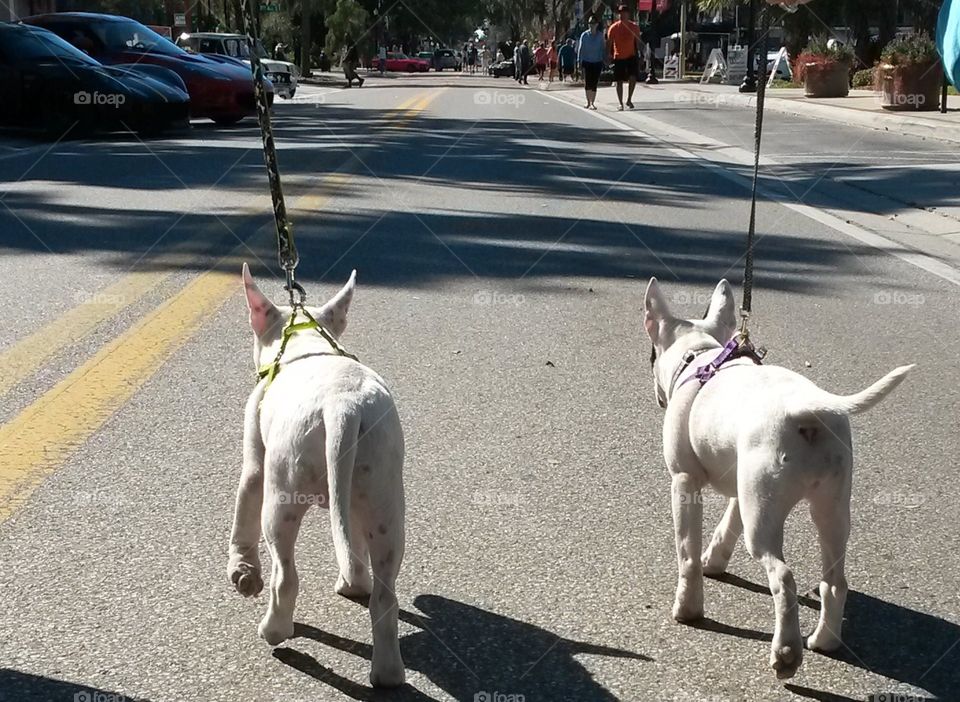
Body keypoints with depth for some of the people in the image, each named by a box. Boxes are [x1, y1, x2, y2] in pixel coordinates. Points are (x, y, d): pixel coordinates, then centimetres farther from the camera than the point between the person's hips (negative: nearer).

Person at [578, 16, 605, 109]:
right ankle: (588, 101, 13)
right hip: (587, 62, 0)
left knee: (594, 83, 0)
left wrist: (604, 61, 2)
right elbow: (581, 49, 1)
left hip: (597, 62, 0)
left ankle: (592, 102, 5)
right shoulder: (584, 35, -2)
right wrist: (579, 61, -2)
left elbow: (603, 49, 5)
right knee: (587, 83, 0)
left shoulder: (600, 35, 0)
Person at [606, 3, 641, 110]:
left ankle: (629, 100, 2)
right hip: (618, 57, 0)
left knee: (633, 78, -15)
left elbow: (638, 42, 9)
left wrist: (639, 55, 6)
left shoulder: (634, 27, 0)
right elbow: (609, 43, 0)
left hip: (631, 56, 0)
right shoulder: (613, 28, -4)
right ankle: (620, 103, 13)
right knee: (619, 81, 3)